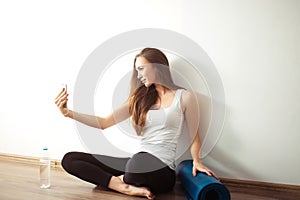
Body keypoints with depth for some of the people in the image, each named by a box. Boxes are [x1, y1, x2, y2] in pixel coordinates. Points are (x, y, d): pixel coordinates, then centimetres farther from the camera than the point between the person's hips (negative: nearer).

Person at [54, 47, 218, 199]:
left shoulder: (184, 97, 3)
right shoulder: (140, 98, 13)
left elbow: (194, 138, 7)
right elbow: (104, 122, 9)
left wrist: (196, 161, -11)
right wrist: (68, 112, 0)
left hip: (163, 171, -5)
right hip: (137, 162, 5)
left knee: (140, 161, -42)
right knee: (69, 159, -3)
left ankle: (125, 181, -5)